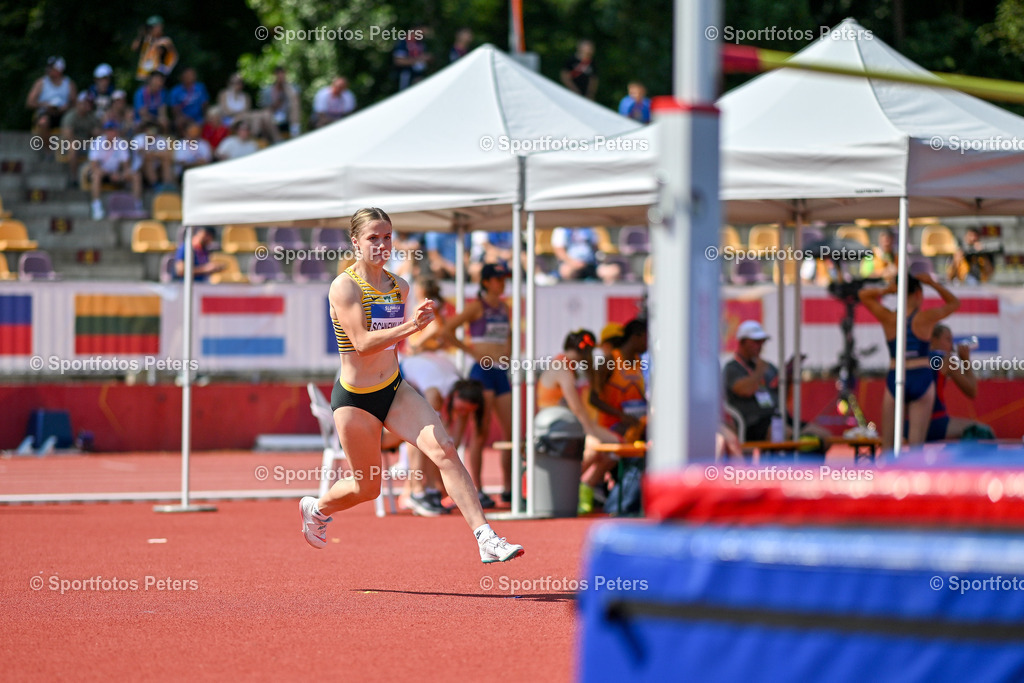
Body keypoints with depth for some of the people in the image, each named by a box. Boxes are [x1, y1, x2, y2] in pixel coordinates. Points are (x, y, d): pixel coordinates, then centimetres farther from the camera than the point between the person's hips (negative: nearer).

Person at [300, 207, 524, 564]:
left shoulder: (399, 287, 5)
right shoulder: (344, 286, -15)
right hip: (355, 398, -5)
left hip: (394, 389, 5)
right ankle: (316, 508, 42)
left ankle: (486, 539, -23)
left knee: (443, 449, -17)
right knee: (367, 488, 7)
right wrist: (409, 326, -36)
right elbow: (362, 342, -27)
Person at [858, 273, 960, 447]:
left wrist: (886, 290, 3)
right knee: (916, 444, -2)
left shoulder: (888, 318, -1)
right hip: (921, 379, -1)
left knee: (887, 443, 7)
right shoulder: (926, 318, -4)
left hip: (894, 381, 1)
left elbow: (863, 294, 15)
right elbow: (954, 303, 14)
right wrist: (933, 284, 6)